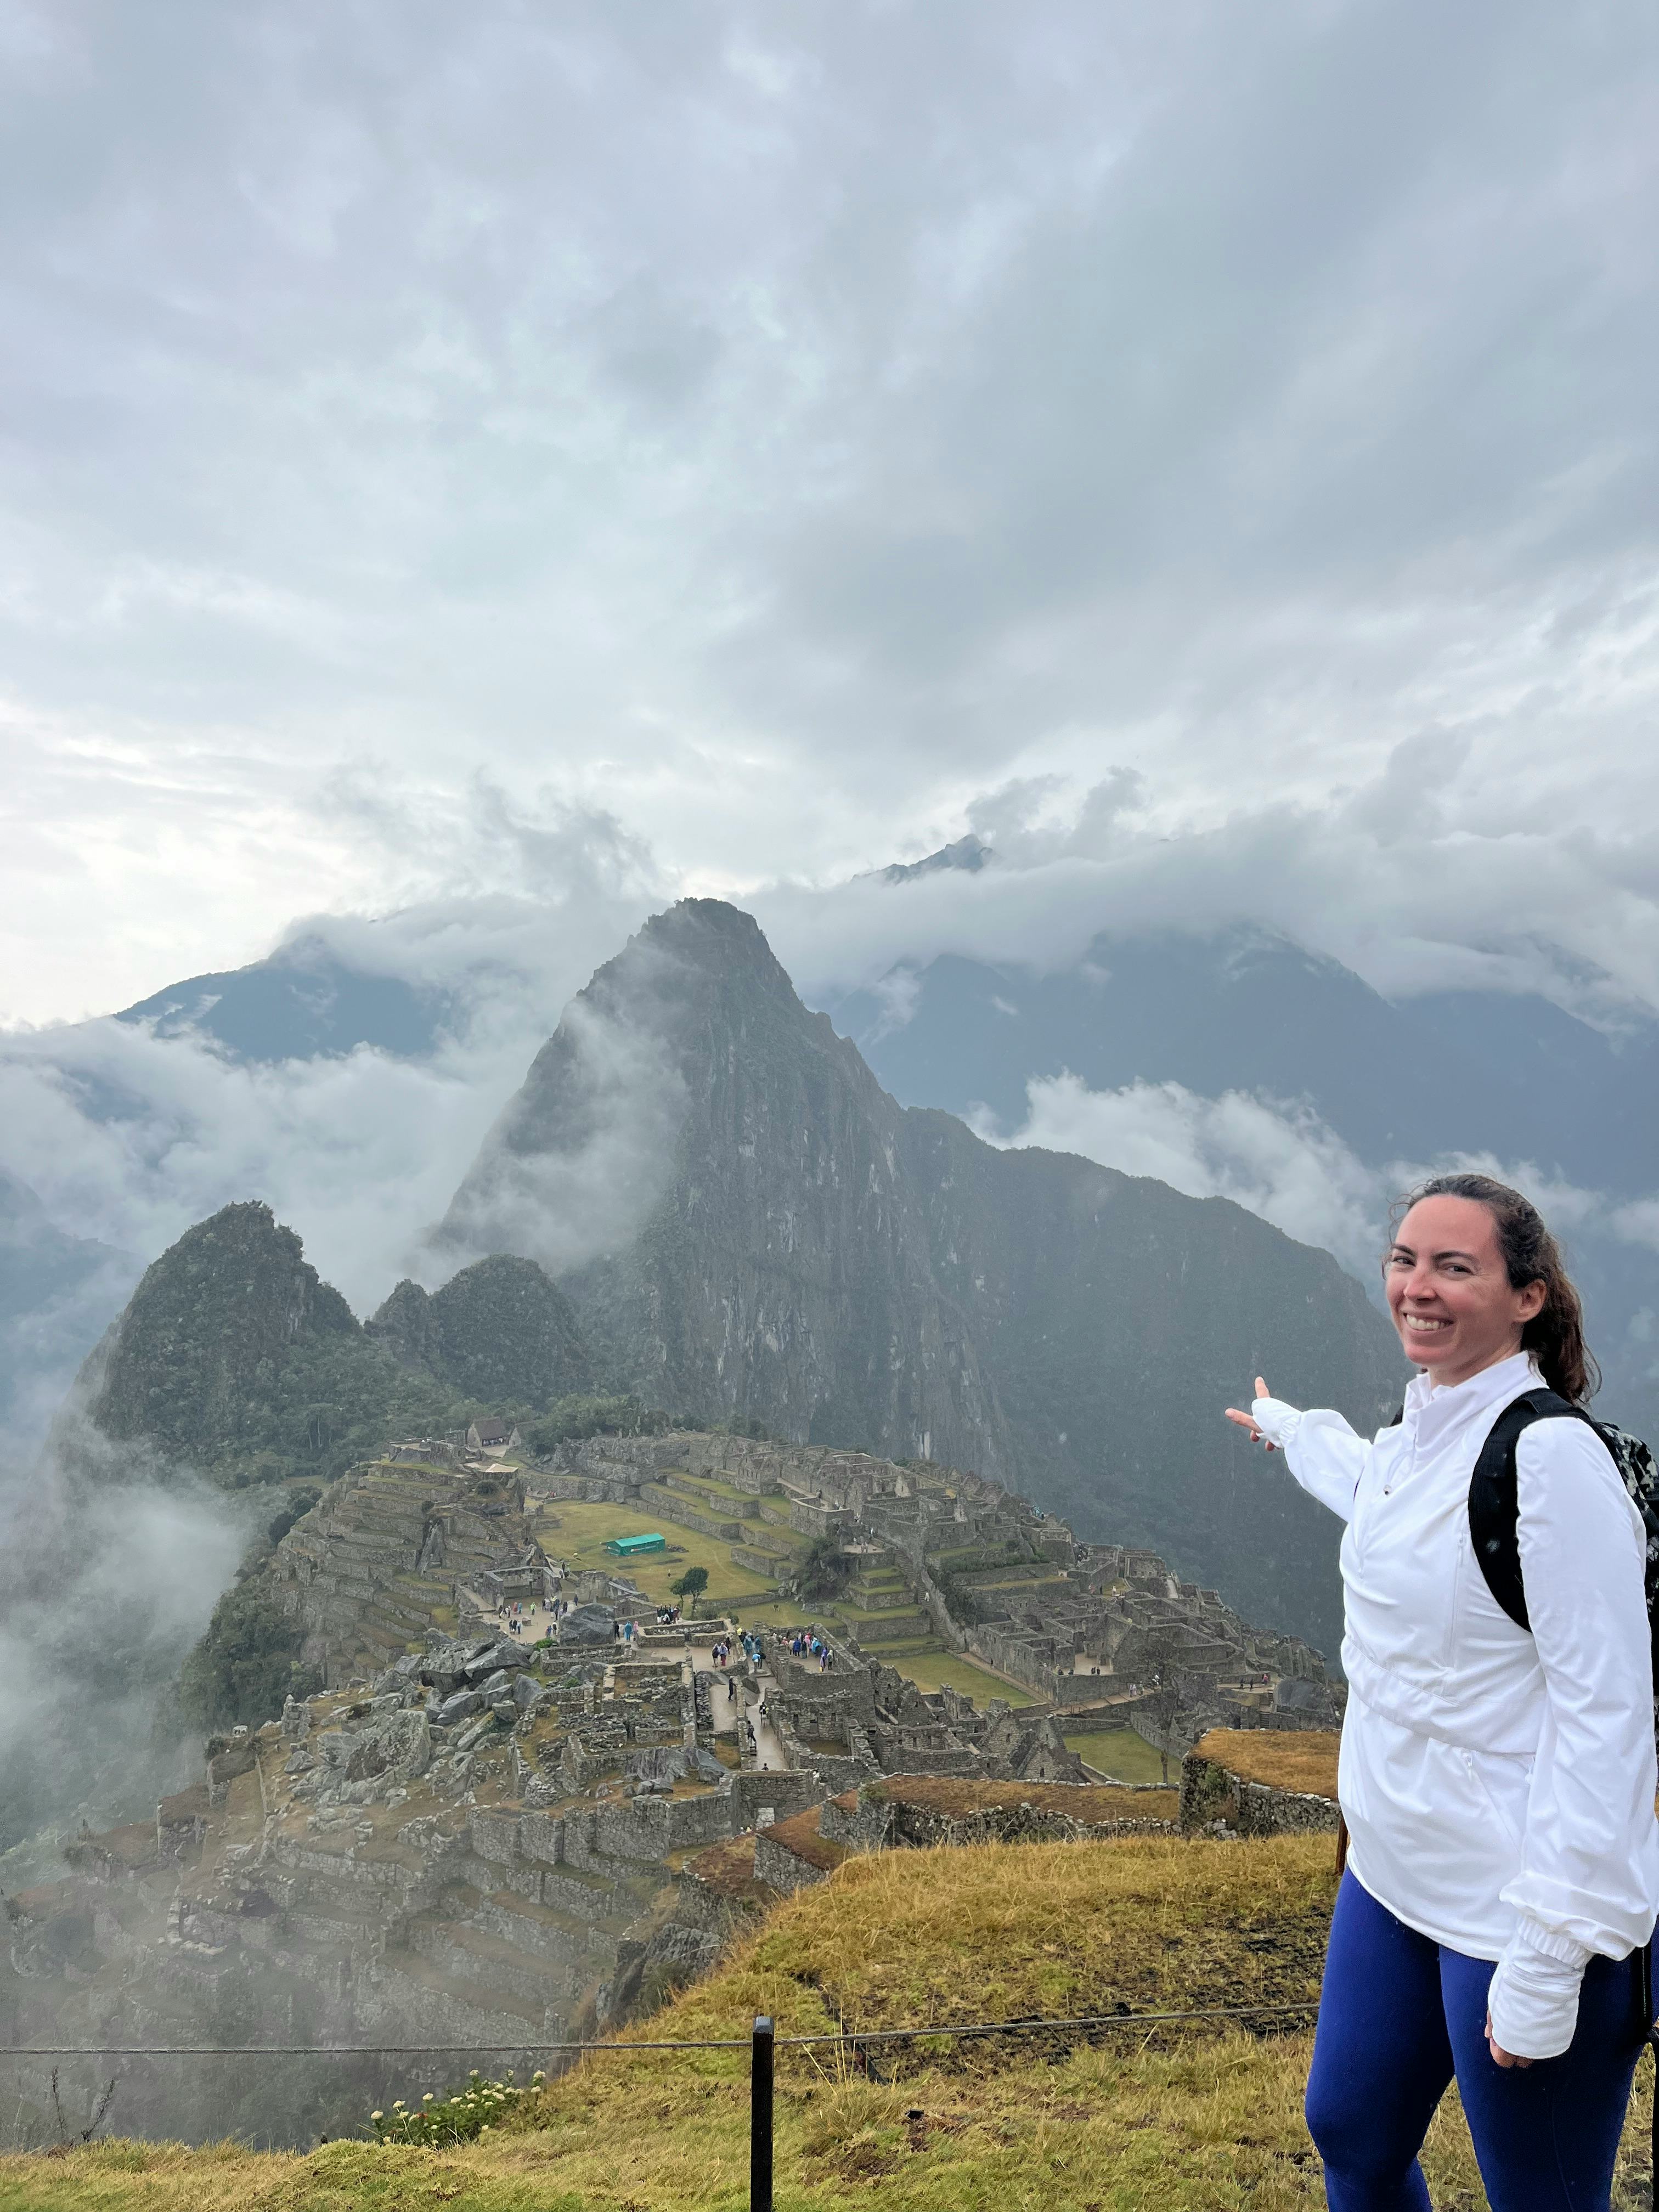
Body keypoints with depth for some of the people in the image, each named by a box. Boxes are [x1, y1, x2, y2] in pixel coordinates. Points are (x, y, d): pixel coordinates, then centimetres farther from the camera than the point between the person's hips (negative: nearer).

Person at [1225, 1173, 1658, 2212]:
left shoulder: (1553, 1455, -22)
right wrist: (1286, 1424, 46)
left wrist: (1549, 1955, -22)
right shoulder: (1416, 1431, 2)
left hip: (1518, 1915, -8)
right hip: (1394, 1874, 8)